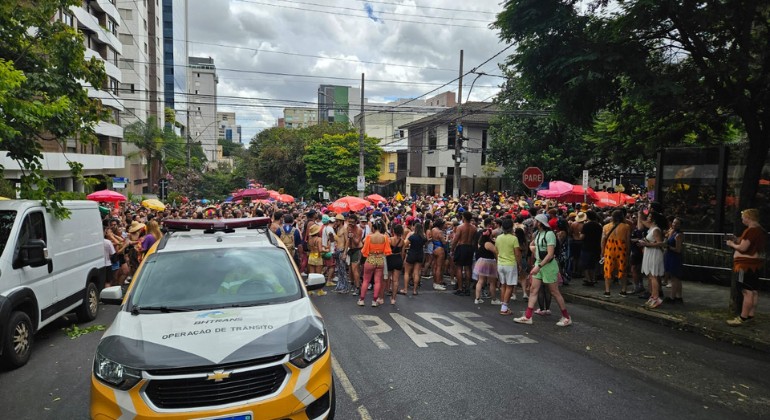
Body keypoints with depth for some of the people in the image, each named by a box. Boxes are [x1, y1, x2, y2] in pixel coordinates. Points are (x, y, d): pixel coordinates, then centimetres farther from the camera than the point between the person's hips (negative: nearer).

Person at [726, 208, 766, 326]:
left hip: (747, 264, -10)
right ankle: (750, 315, 18)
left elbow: (742, 248, -20)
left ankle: (743, 318, -8)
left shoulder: (751, 230, -18)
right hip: (755, 264, 11)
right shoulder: (761, 231, 14)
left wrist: (732, 244, -3)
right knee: (754, 291, 12)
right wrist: (738, 240, 13)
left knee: (747, 292, -9)